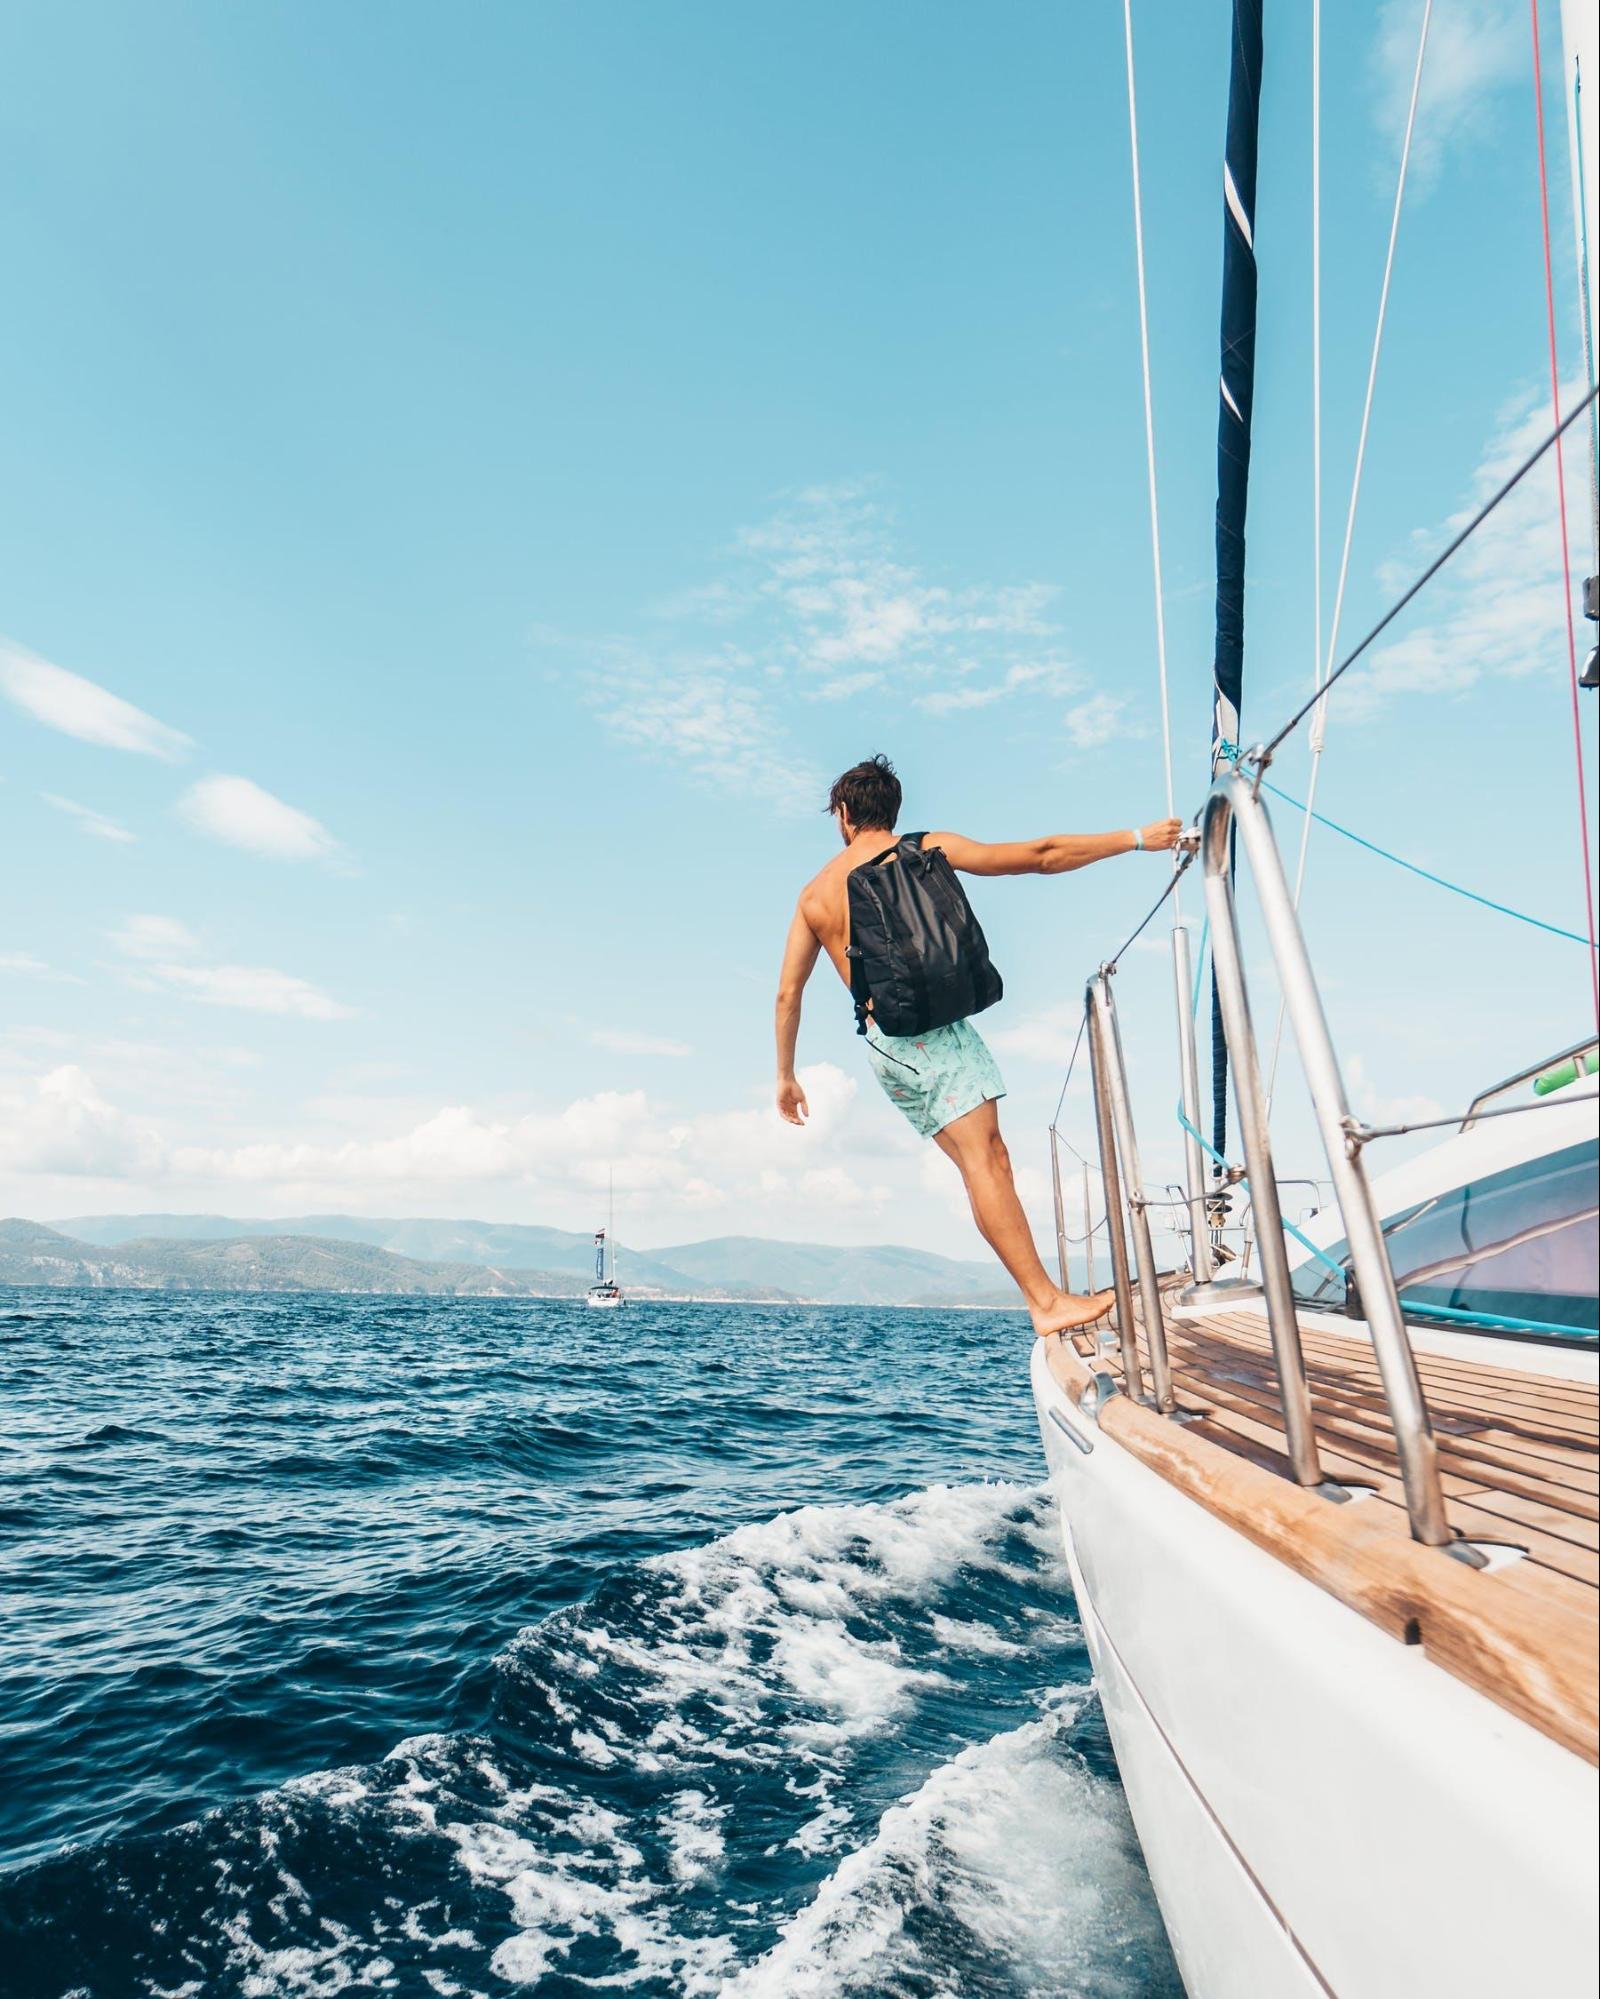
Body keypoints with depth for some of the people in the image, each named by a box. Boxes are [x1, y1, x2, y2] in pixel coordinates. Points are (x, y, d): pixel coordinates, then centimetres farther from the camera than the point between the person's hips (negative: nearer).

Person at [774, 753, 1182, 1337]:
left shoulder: (813, 895, 15)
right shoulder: (924, 850, 4)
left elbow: (787, 993, 16)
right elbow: (1039, 856, 1)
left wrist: (785, 1075, 25)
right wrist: (1136, 839, 7)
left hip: (883, 1046, 4)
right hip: (934, 1026, -4)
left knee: (986, 1161, 6)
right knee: (983, 1159, -11)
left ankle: (1043, 1299, 3)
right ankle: (1047, 1299, -16)